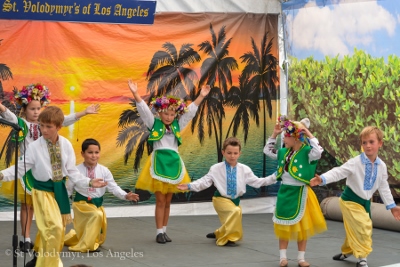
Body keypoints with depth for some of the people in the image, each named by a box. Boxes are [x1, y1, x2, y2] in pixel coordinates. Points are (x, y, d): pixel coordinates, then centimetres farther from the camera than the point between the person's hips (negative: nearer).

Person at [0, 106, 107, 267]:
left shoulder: (66, 145, -6)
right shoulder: (34, 147, -14)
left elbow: (72, 171, 0)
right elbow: (21, 168, -9)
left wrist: (89, 182, -9)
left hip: (60, 190, 4)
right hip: (43, 190, -4)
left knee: (53, 229, 16)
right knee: (54, 228, -17)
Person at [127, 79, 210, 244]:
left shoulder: (177, 125, 11)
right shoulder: (154, 124, 2)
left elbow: (190, 111, 11)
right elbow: (144, 110, -7)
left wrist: (201, 96, 6)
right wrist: (135, 94, -19)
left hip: (173, 163, 4)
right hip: (159, 162, -4)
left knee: (168, 201, 9)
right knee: (160, 200, -4)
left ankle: (164, 231, 15)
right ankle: (159, 232, 0)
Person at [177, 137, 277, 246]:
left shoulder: (244, 169, -5)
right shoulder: (216, 169, -11)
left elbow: (256, 182, -2)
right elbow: (204, 182, -8)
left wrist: (274, 177, -11)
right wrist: (189, 186, -20)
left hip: (235, 200, 5)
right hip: (221, 199, -5)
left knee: (238, 233, 12)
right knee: (236, 211, -35)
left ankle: (219, 234, 45)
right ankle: (225, 237, -18)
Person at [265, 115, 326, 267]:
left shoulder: (306, 152, -14)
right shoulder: (284, 152, 5)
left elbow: (318, 152, -35)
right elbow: (267, 150, 18)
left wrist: (307, 132, -29)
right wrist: (274, 134, 7)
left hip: (299, 193, -5)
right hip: (284, 191, 5)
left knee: (302, 226, 6)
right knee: (283, 226, 8)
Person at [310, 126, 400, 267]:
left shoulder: (381, 166, -3)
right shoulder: (355, 162, -20)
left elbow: (383, 187, 8)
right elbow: (338, 172, -23)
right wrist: (322, 179, -39)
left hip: (365, 201, 6)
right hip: (350, 200, -6)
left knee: (354, 230, 16)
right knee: (363, 226, -15)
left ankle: (346, 251, 40)